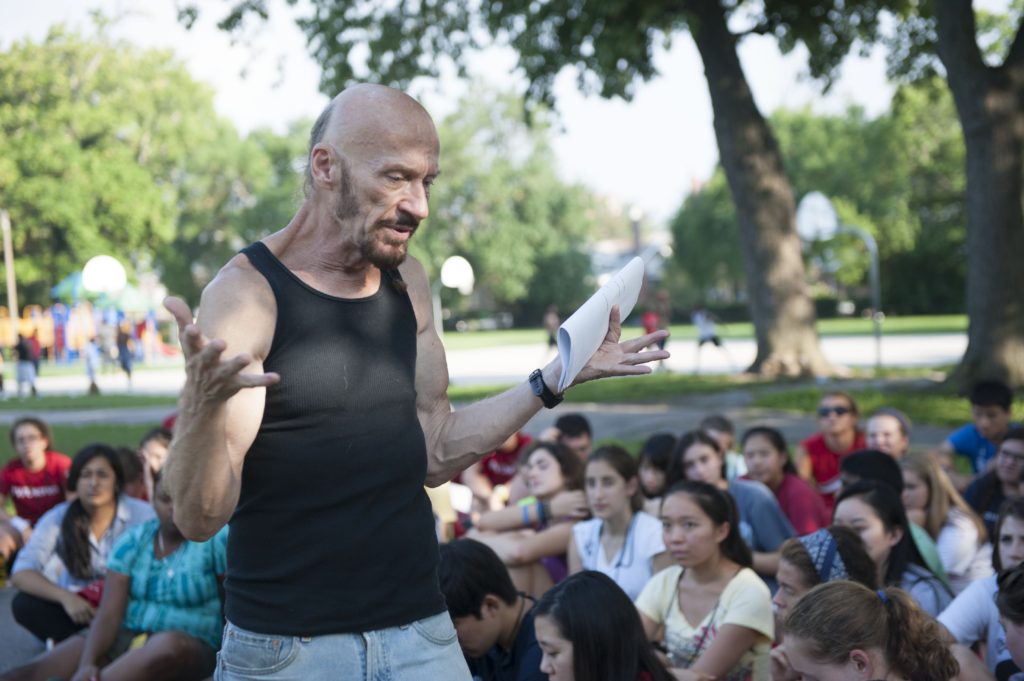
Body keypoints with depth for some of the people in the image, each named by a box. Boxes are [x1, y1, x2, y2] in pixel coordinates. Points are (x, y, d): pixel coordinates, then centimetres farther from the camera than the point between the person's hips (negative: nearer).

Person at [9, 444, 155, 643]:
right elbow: (21, 574, -17)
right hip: (76, 605, 2)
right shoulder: (57, 519, -8)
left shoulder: (142, 515, -10)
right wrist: (65, 597, -34)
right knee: (24, 604, -25)